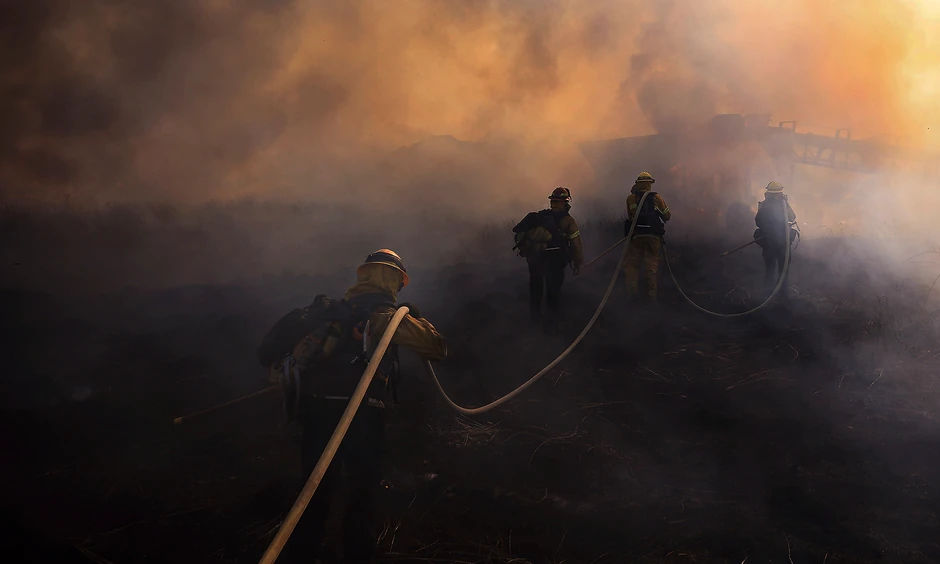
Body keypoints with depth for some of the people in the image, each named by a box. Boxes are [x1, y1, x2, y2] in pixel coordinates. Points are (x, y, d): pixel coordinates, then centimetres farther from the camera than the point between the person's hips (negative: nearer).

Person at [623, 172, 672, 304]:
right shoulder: (657, 198, -2)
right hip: (653, 237, 1)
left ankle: (632, 290, -5)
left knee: (631, 263, 8)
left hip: (636, 236, -1)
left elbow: (630, 216, 6)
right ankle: (652, 293, 8)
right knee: (652, 264, 8)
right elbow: (668, 216, 4)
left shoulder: (630, 198, -3)